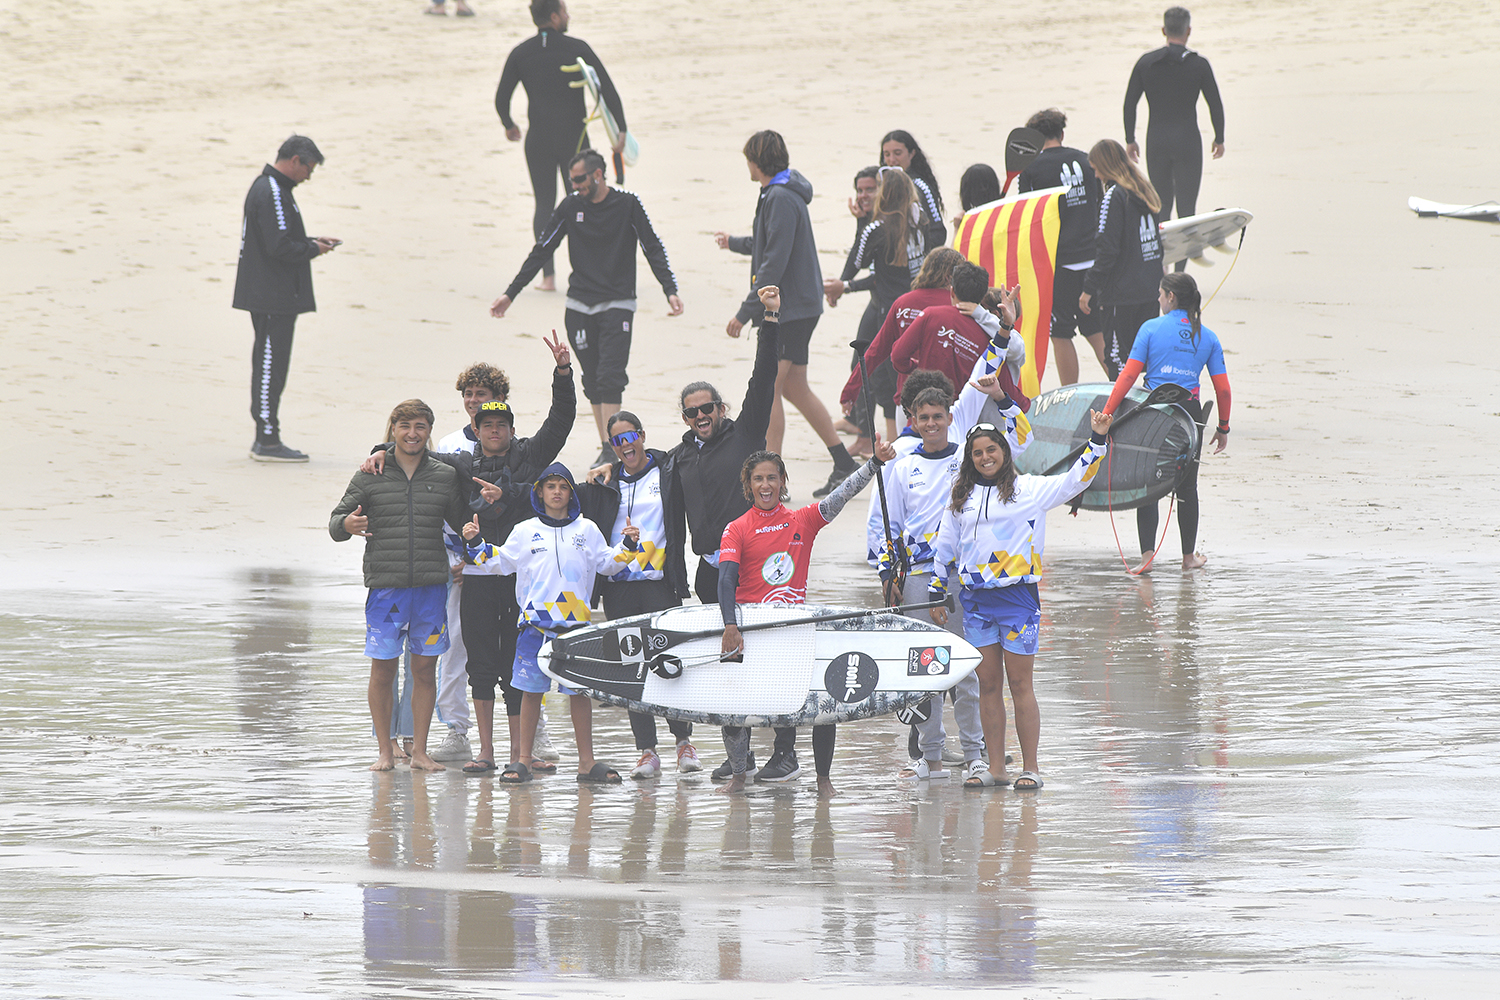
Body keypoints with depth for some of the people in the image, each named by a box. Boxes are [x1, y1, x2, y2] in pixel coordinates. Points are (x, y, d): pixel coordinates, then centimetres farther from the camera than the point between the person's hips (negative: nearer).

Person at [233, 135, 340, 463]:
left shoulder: (266, 187, 17)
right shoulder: (273, 194, -17)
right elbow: (279, 246, -23)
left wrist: (311, 241, 15)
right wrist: (312, 249, -8)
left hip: (264, 296, 11)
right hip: (275, 297, -11)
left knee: (267, 363, 14)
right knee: (272, 363, -8)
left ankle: (264, 439, 18)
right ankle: (267, 441, -7)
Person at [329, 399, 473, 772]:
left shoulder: (445, 477, 8)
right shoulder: (370, 477, 4)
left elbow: (463, 525, 14)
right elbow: (336, 522, 6)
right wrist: (346, 524, -17)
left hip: (431, 587, 1)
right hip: (385, 585, -1)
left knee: (424, 668, 4)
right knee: (383, 670, 0)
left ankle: (419, 751, 11)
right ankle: (385, 752, 8)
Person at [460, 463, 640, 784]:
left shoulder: (587, 531, 11)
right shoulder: (525, 532, 9)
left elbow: (606, 563, 19)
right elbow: (500, 563, 14)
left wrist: (627, 547, 4)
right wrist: (476, 544, 2)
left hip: (576, 623, 1)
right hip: (535, 622, -1)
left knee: (580, 690, 1)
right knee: (531, 690, 1)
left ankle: (587, 761, 6)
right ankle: (523, 759, 7)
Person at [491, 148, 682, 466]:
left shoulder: (627, 205, -3)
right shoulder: (571, 207, 4)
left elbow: (653, 249, 0)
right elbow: (541, 251, 10)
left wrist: (670, 291, -12)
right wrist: (510, 294, 9)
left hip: (617, 305, -3)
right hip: (579, 306, 3)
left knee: (610, 377, -14)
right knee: (592, 381, 3)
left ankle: (609, 451, -15)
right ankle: (606, 447, 9)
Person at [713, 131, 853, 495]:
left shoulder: (781, 199, -16)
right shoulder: (783, 194, 15)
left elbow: (775, 263, -23)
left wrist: (746, 311, -22)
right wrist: (734, 242, 51)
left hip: (788, 309, -10)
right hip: (802, 306, 10)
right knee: (794, 388, 13)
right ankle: (844, 464, 15)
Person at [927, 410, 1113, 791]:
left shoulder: (1029, 490, 2)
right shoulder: (961, 498, 12)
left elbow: (1074, 481, -2)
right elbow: (944, 547, 19)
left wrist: (1097, 440, -13)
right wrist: (936, 593, 18)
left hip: (1017, 598, -4)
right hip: (975, 600, 4)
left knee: (1020, 684, -3)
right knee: (988, 684, 6)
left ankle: (1031, 767, 1)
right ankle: (993, 766, 11)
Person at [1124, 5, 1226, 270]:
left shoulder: (1146, 62, 1)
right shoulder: (1198, 64, -6)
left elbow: (1129, 104, 3)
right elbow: (1215, 104, -2)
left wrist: (1130, 140, 13)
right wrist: (1219, 139, 12)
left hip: (1156, 140, 3)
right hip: (1187, 140, -3)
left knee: (1161, 207, 14)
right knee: (1186, 207, 2)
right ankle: (1179, 273, -5)